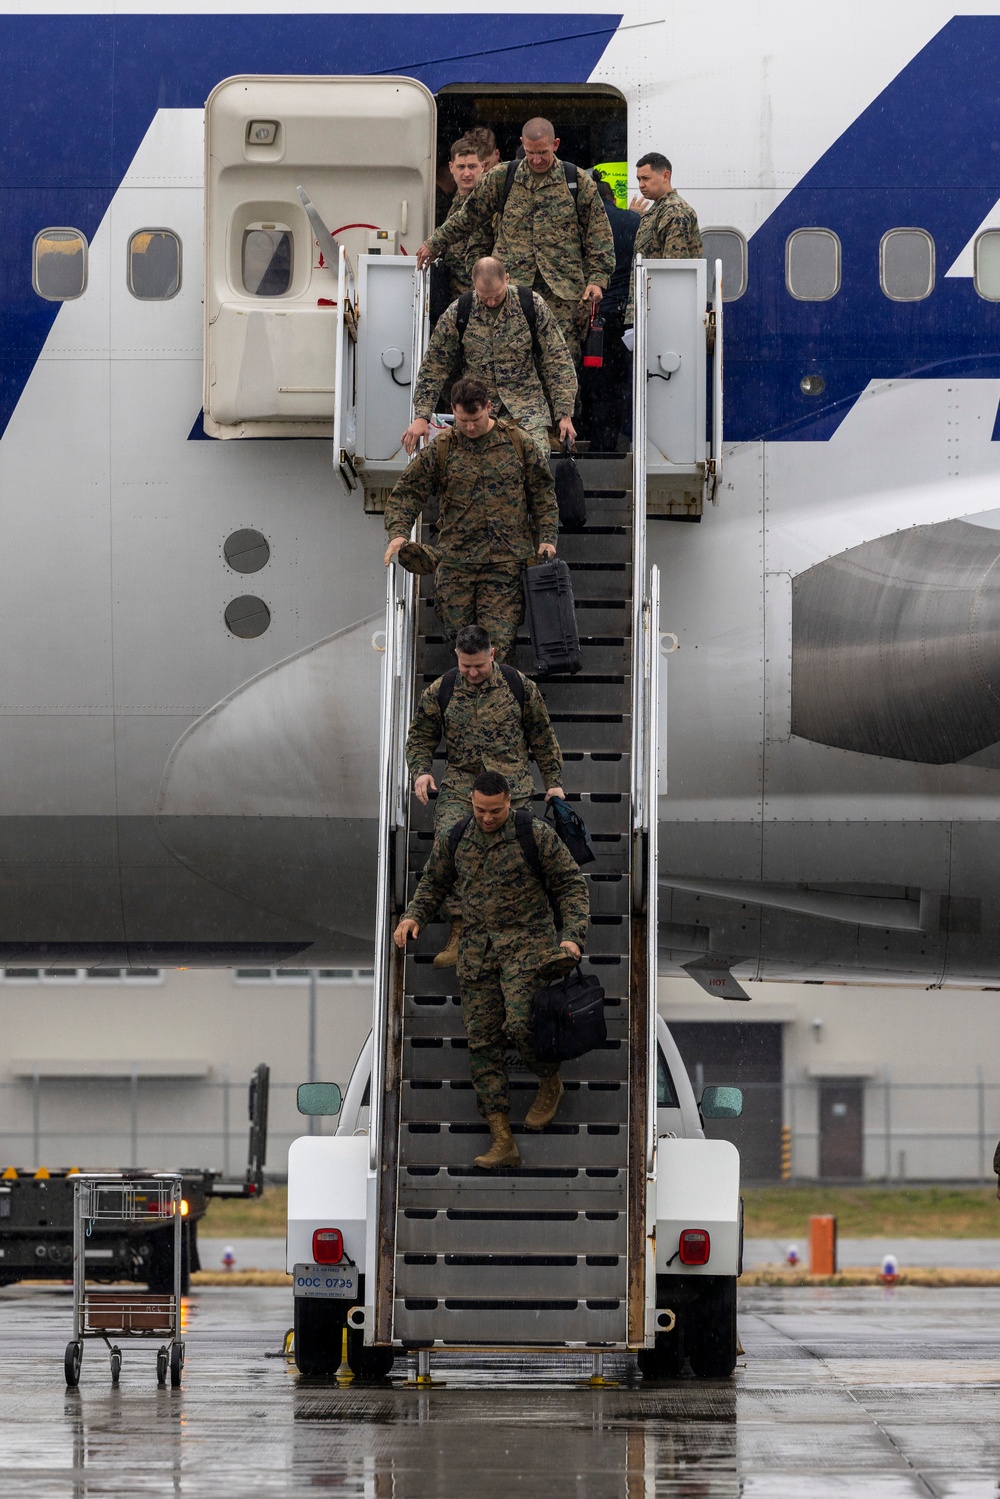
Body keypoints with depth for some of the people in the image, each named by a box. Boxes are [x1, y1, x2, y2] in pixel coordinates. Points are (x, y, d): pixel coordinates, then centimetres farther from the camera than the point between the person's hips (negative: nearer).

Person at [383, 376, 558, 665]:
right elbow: (406, 494, 5)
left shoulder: (518, 443, 6)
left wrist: (546, 538, 3)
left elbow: (543, 494, 13)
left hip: (506, 562, -1)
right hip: (456, 562, 2)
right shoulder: (439, 450, 5)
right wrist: (398, 532, -12)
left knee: (498, 642, -11)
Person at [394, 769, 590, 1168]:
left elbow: (570, 885, 0)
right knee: (481, 1041, -2)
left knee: (521, 1023, -23)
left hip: (526, 942, -4)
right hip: (476, 950, 4)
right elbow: (434, 882, 23)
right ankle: (502, 1143, -1)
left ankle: (550, 1081, 12)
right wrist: (413, 916, 5)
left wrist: (573, 936, -12)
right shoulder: (453, 840, 8)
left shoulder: (536, 836, -4)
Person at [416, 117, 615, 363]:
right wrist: (434, 244, 25)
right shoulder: (501, 178, 10)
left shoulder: (578, 183, 6)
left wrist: (597, 278, -4)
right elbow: (468, 216, 22)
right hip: (511, 285, 1)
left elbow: (600, 236, 7)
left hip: (563, 290, -1)